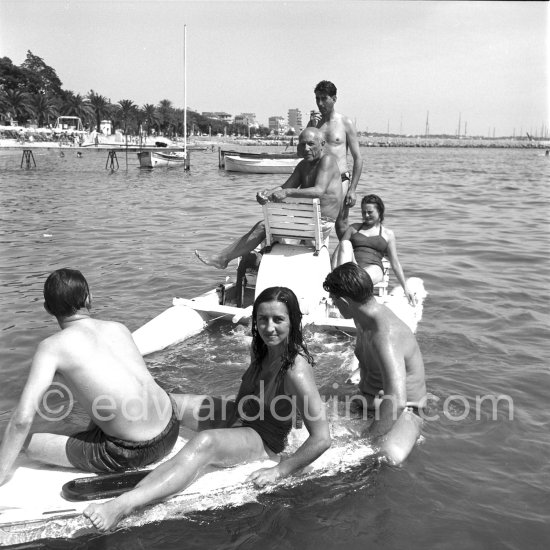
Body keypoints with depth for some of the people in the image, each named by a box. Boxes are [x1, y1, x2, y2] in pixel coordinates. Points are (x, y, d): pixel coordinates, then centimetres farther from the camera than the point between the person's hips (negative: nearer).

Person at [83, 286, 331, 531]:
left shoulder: (296, 371, -27)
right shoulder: (260, 348, -4)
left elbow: (322, 439, -27)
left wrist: (279, 470, -23)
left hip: (263, 443, -9)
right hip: (237, 419, 9)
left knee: (205, 442, -39)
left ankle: (122, 505, -53)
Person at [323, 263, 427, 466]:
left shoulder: (386, 336, -33)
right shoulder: (364, 318, -1)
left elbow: (397, 401, -42)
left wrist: (367, 437, -32)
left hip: (403, 411, -9)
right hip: (369, 402, 9)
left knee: (389, 458, -37)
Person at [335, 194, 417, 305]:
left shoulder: (388, 234, 17)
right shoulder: (354, 228, 24)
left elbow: (395, 263, 14)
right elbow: (341, 246, 13)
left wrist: (406, 288, 5)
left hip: (373, 268, -2)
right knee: (345, 243, -28)